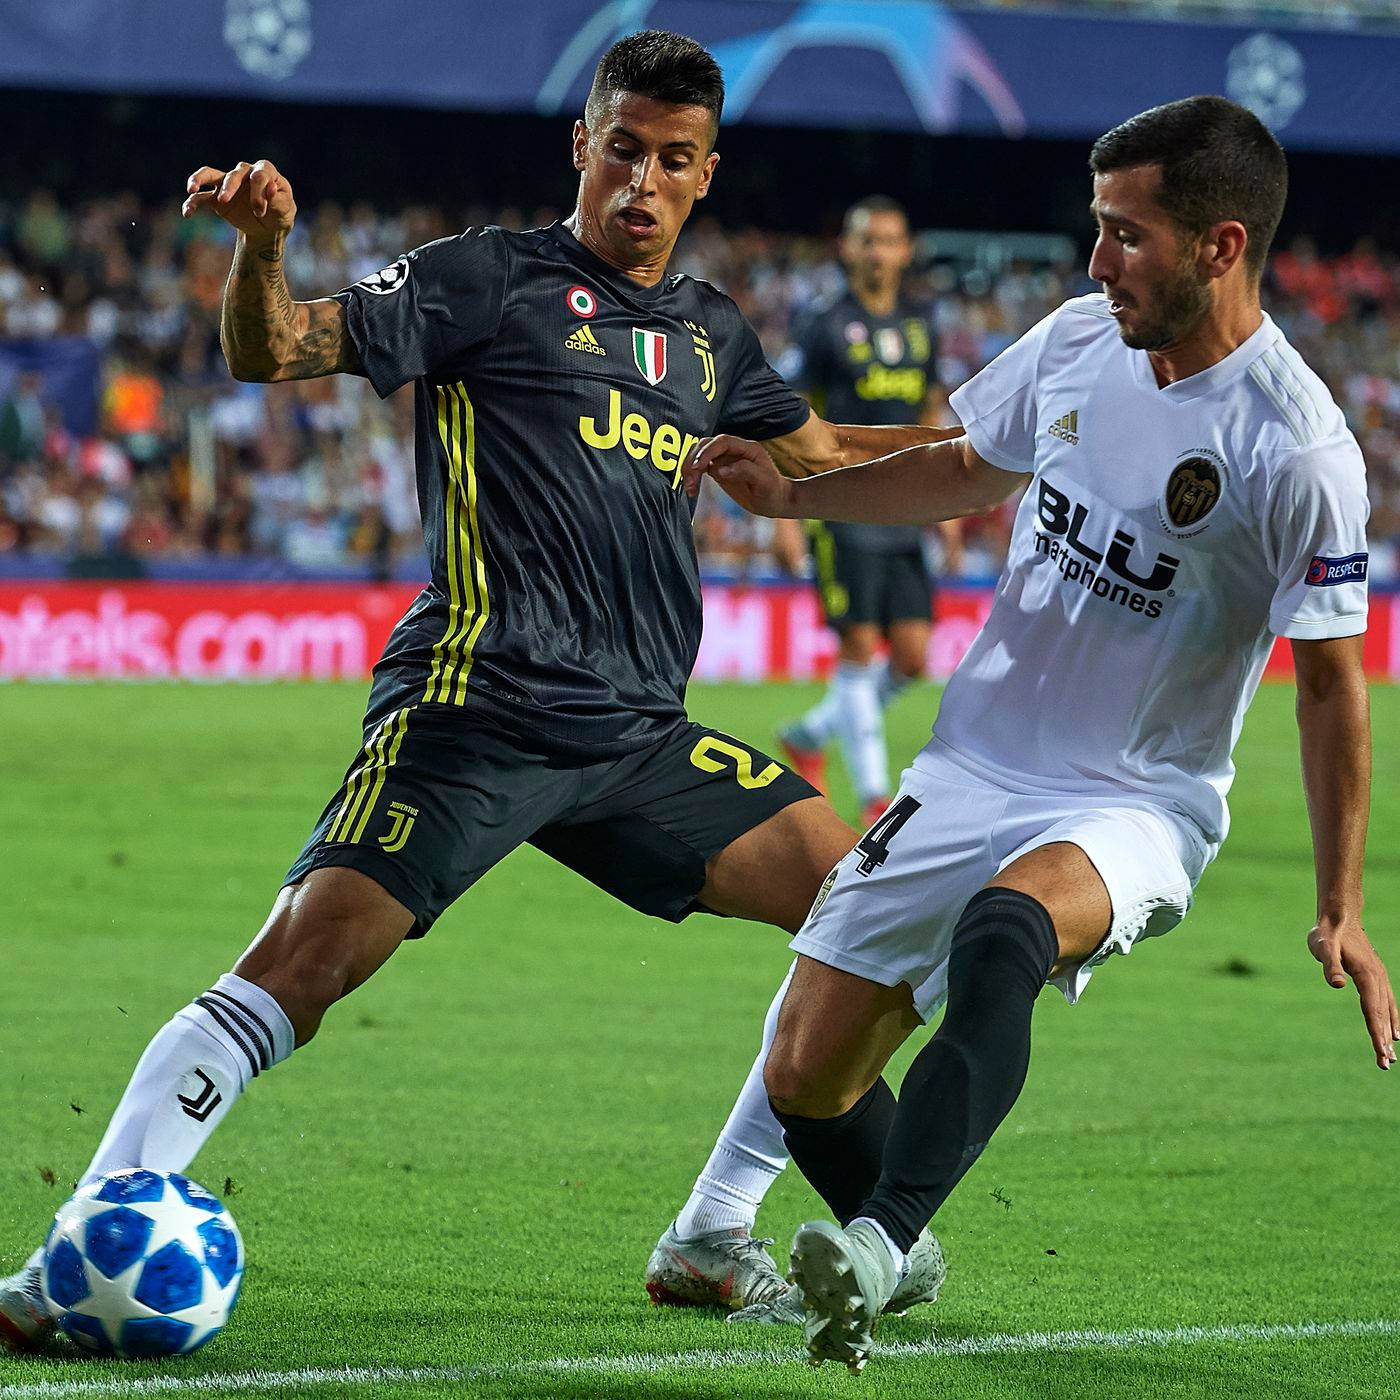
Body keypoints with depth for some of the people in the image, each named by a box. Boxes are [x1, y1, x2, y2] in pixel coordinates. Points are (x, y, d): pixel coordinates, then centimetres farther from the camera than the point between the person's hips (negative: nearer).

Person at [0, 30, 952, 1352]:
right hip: (472, 713, -7)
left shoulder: (712, 334, 19)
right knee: (302, 963, -20)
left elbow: (826, 456, 37)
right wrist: (259, 247, -27)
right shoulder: (495, 279, 1)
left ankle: (717, 1233, 10)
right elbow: (273, 351, -7)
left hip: (640, 737, 7)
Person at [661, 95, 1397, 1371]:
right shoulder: (1077, 339, 0)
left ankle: (875, 1245, -48)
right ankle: (889, 1261, 32)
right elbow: (968, 469, 22)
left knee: (1003, 931, -40)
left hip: (1139, 806, -6)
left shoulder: (1298, 450, -18)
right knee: (806, 1079, 2)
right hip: (972, 772, 6)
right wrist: (792, 492, 13)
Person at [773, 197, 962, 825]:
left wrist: (945, 507, 17)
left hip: (903, 519, 6)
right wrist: (784, 518, -11)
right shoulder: (827, 327, -6)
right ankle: (874, 798, -2)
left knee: (912, 655, 1)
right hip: (843, 511, -6)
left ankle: (808, 737, 22)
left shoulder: (918, 326, 12)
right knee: (860, 649, -8)